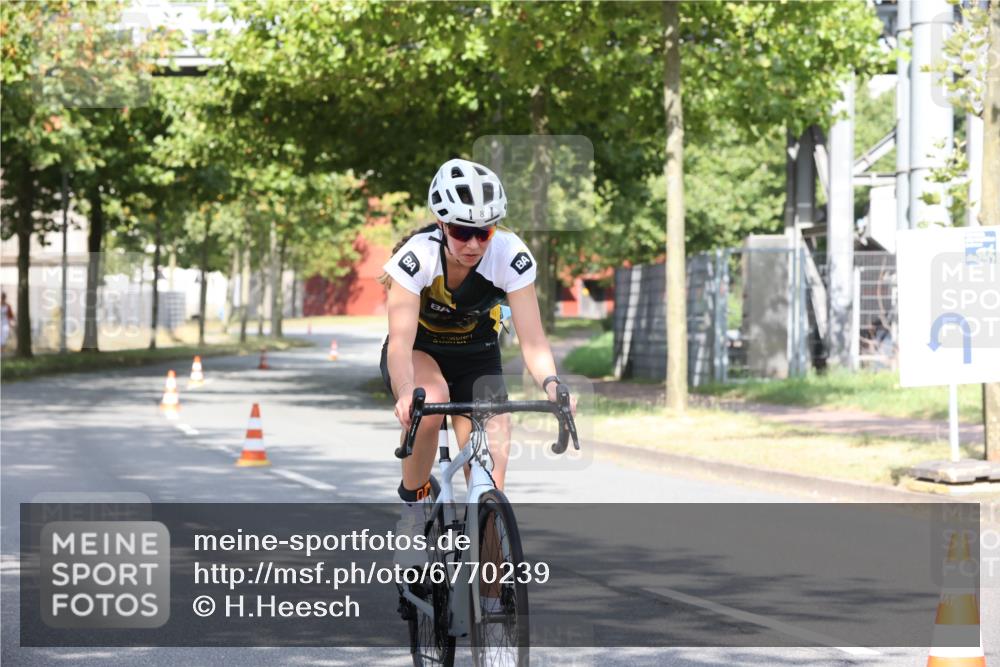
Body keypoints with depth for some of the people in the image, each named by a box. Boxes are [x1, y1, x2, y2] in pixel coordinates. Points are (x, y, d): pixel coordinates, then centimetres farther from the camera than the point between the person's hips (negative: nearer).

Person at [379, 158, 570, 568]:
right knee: (430, 401, -37)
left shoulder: (511, 257, -25)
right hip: (419, 353, -2)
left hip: (476, 359, 2)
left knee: (491, 473, -12)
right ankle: (413, 507, -16)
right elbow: (401, 341, -37)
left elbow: (532, 339, -28)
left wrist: (552, 387, -47)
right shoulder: (416, 257, -29)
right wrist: (406, 392, -56)